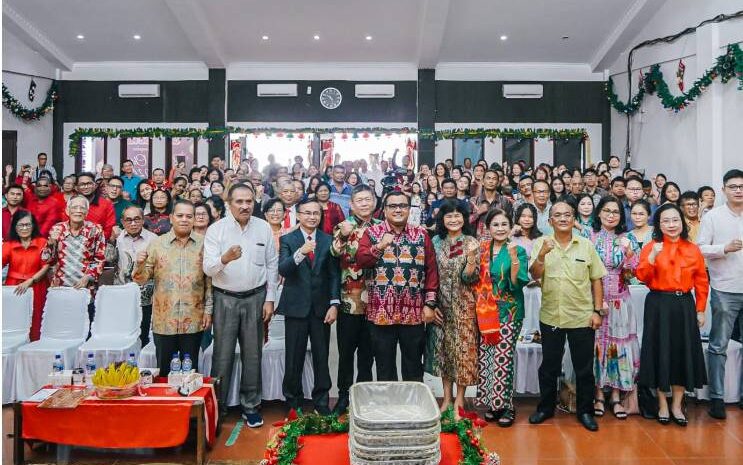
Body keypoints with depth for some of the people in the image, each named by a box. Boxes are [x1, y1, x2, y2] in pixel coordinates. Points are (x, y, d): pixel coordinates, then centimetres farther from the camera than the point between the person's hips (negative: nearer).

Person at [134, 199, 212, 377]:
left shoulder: (203, 244, 2)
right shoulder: (157, 244, 1)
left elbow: (209, 279, 4)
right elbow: (142, 279, 1)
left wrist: (208, 310, -1)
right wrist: (140, 265, -20)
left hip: (194, 320, 0)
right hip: (164, 320, 0)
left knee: (191, 370, 11)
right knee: (164, 370, 10)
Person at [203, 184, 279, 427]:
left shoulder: (263, 228, 0)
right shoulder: (216, 229, -6)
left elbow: (272, 265, 4)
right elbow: (208, 269, -12)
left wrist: (270, 299, 1)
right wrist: (224, 259, -33)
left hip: (256, 297, 2)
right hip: (225, 299, -2)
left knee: (253, 354, 10)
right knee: (222, 355, 3)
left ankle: (250, 405, 24)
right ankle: (217, 405, 18)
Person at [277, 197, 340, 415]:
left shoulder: (329, 240, 5)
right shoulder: (287, 239, 0)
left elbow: (334, 274, 3)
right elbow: (282, 270, -13)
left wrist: (334, 304, -5)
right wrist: (300, 253, -30)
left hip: (321, 307, 1)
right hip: (296, 306, -1)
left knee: (321, 357, 8)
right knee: (294, 358, 6)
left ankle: (321, 401, 21)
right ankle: (293, 401, 22)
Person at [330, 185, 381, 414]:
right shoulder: (343, 227, -1)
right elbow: (335, 253, -20)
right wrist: (343, 236, -38)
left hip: (374, 301, 2)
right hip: (349, 301, -2)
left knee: (367, 352, 12)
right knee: (346, 351, 6)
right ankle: (344, 395, 21)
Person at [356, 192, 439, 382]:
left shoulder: (421, 234, 6)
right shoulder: (372, 232, 4)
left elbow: (431, 269, 4)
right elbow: (360, 260, -9)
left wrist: (430, 303, -1)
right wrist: (379, 246, -24)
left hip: (414, 311, 1)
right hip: (381, 311, -1)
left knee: (414, 365, 12)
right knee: (384, 365, 10)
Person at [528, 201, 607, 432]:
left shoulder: (586, 245, 0)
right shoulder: (541, 243, -1)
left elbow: (596, 280, 3)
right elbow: (535, 275, -10)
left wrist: (597, 311, -1)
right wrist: (543, 253, -27)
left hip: (582, 317, 0)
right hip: (550, 317, 0)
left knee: (584, 368, 10)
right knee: (549, 367, 14)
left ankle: (585, 411, 27)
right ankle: (545, 408, 30)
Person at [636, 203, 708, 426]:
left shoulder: (693, 250, 5)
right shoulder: (650, 247, -2)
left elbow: (701, 282, 7)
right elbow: (642, 277, -11)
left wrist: (700, 310, 4)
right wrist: (652, 257, -24)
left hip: (684, 306, 2)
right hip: (659, 305, -2)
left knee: (683, 353, 7)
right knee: (660, 352, 4)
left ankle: (677, 405, 22)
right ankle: (662, 404, 20)